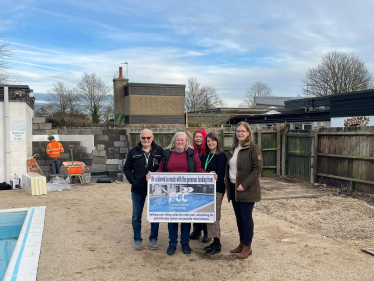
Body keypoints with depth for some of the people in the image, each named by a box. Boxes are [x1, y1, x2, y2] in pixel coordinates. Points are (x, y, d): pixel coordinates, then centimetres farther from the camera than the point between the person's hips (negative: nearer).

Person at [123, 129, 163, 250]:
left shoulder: (159, 151, -2)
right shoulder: (133, 152, 1)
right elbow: (127, 168, 7)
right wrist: (133, 181, -5)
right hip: (137, 190, 1)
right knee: (136, 216, 9)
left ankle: (153, 238, 24)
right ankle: (137, 239, 23)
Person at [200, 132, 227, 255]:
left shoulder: (221, 156, -9)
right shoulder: (204, 156, 13)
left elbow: (220, 175, -15)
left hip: (216, 190, -7)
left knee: (214, 217, -3)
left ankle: (217, 245, 7)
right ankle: (215, 242, 21)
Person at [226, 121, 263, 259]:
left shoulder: (253, 148, -10)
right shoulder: (233, 148, 12)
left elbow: (258, 168, -16)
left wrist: (244, 184, -20)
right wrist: (228, 185, 8)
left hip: (247, 189, -7)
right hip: (233, 188, 7)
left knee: (246, 217, 0)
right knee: (239, 217, 14)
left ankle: (247, 246, 12)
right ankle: (242, 243, 27)